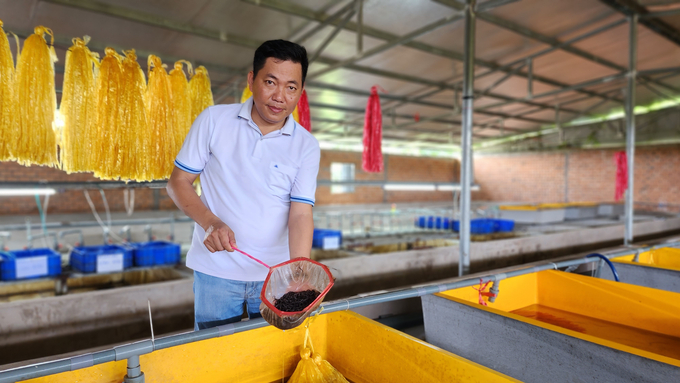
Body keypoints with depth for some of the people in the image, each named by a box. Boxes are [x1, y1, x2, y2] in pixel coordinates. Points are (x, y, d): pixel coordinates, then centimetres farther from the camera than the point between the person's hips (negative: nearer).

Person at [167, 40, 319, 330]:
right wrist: (210, 222, -17)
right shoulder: (213, 120, -4)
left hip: (275, 275, 1)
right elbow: (178, 181, 0)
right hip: (216, 272, 0)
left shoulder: (306, 146, -4)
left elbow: (301, 214, -11)